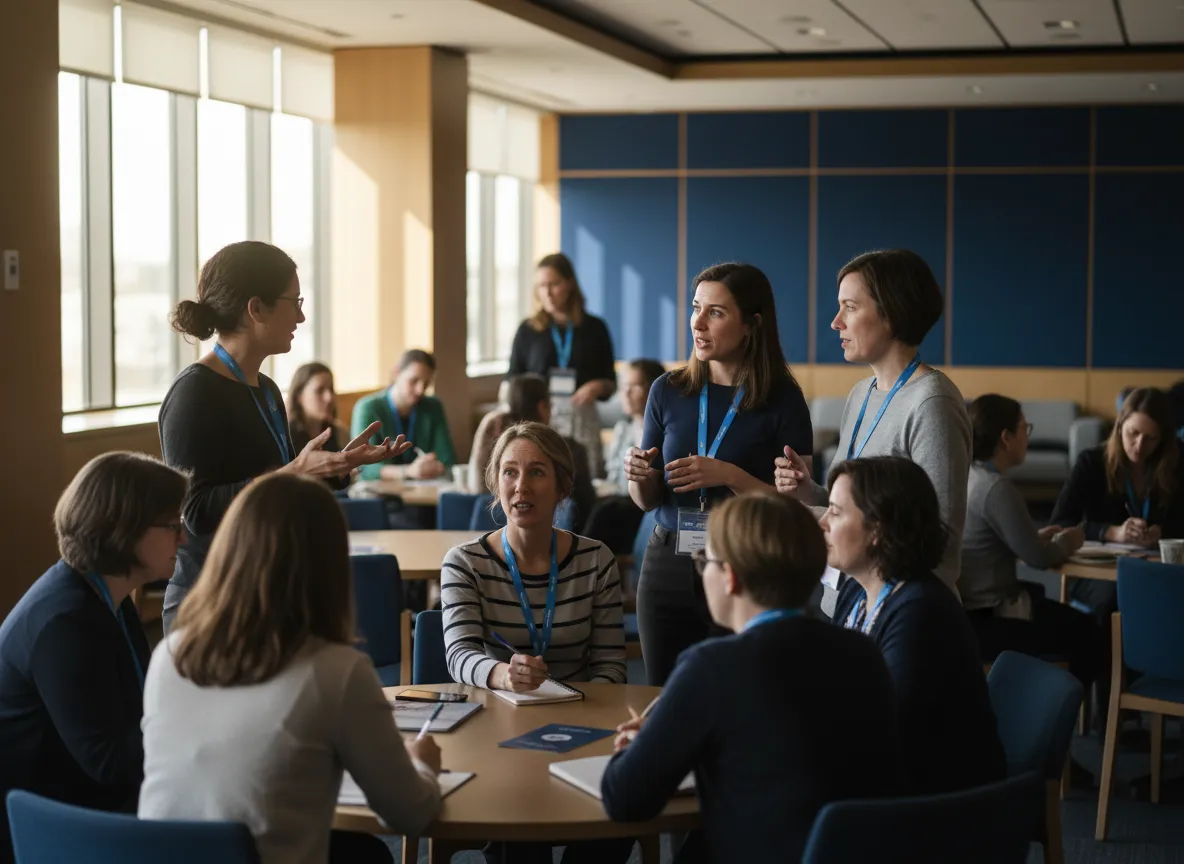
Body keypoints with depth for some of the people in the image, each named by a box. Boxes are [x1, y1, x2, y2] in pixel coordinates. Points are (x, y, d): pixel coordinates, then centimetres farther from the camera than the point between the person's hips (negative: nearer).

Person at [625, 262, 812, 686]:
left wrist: (730, 476, -20)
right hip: (668, 567, 3)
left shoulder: (783, 401, -6)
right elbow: (648, 501, 10)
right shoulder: (669, 391, 4)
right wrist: (638, 475, -11)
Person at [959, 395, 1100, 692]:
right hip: (982, 620, -10)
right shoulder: (998, 489, -20)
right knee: (1086, 635, 0)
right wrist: (1064, 543, 7)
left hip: (960, 608, 10)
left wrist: (1038, 537, 14)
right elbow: (1038, 558, -13)